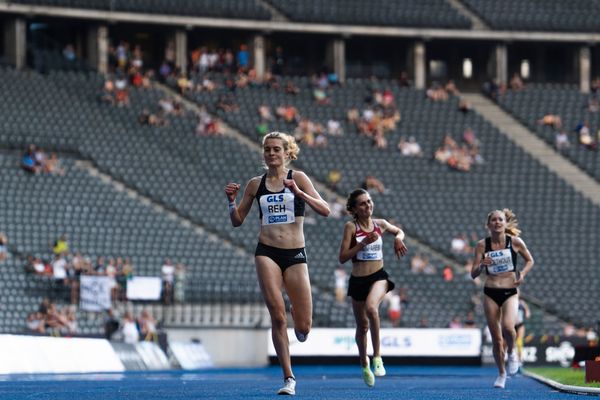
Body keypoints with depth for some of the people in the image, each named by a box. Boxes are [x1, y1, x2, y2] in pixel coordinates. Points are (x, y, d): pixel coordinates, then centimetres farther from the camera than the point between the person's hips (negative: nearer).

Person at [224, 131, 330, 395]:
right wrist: (231, 201, -6)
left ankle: (298, 316, 37)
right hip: (267, 253, 1)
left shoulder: (297, 178, 2)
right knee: (277, 316, -15)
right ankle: (288, 378, -7)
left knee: (303, 327, -3)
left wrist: (299, 193, -21)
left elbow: (324, 210, -7)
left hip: (296, 255, -1)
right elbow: (237, 220, 14)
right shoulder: (256, 184, 8)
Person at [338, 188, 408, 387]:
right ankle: (364, 365, 34)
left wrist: (398, 238, 3)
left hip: (378, 276, 0)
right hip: (358, 280, 0)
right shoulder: (351, 227, -6)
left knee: (371, 308, -32)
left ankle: (377, 356, -26)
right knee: (362, 325, 11)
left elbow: (399, 231, 26)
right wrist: (363, 243, -19)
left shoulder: (380, 224, 4)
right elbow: (342, 257, -11)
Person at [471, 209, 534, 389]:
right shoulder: (482, 245, -1)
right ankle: (501, 373, 24)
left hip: (510, 292, -1)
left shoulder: (515, 242, -3)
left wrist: (523, 273, -5)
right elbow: (473, 274, -1)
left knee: (508, 327, -27)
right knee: (496, 338, 4)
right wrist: (481, 265, -21)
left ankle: (511, 352, 5)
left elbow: (530, 260, 14)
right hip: (490, 293, 1)